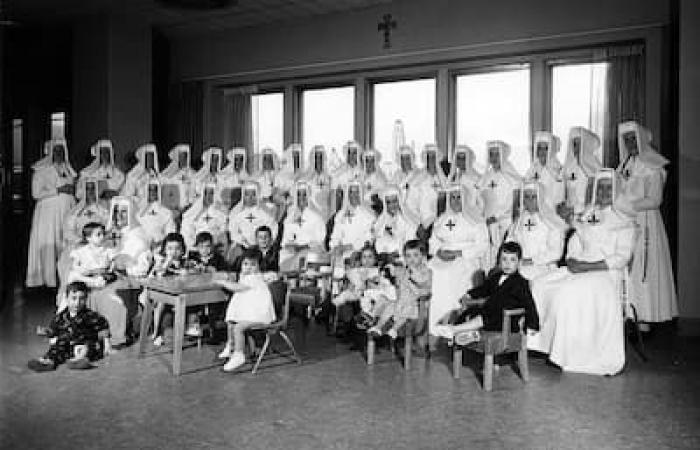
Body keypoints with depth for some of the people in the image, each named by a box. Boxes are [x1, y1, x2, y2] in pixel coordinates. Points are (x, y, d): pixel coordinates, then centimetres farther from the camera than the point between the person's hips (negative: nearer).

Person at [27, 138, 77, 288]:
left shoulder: (68, 169, 15)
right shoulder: (41, 170, -2)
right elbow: (36, 193, -9)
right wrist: (58, 190, -13)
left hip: (67, 211, 5)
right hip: (48, 212, -4)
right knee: (48, 244, -6)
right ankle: (48, 279, 0)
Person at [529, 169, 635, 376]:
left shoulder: (623, 222, 3)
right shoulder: (588, 215, 20)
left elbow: (622, 258, -6)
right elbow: (575, 240, 20)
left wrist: (589, 266, -16)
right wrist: (572, 260, -3)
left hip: (606, 273, -6)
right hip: (581, 269, 6)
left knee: (569, 291, -32)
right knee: (541, 285, -17)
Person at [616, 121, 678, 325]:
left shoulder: (652, 167, -5)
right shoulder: (624, 165, 15)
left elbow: (654, 200, -11)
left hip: (645, 223, -6)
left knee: (644, 270, -6)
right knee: (626, 270, 3)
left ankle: (646, 317, 0)